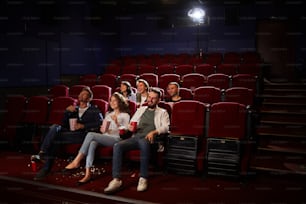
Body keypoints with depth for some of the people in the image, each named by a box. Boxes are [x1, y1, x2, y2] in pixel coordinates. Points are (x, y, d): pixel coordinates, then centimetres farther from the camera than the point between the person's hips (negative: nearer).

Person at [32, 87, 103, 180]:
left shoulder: (94, 111, 16)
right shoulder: (74, 109, 30)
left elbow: (100, 124, -3)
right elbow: (64, 124, 20)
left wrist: (83, 126, -11)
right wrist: (67, 111, 5)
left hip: (83, 135, -5)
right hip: (70, 132, 5)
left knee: (54, 138, -27)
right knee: (55, 127, -26)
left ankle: (46, 168, -26)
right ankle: (42, 154, -30)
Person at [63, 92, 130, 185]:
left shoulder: (125, 115, 11)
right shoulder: (108, 114, 28)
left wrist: (116, 122, -11)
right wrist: (103, 129, 0)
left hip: (116, 139, -5)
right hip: (105, 137, 5)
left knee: (90, 134, -29)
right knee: (92, 143, -33)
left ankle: (76, 161, -26)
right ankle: (87, 174, -41)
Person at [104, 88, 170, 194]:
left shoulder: (162, 112, 15)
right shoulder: (141, 109, 28)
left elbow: (165, 127, -1)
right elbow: (131, 123, 28)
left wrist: (154, 132, -19)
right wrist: (130, 127, 3)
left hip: (148, 139, -4)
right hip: (136, 137, 5)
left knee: (143, 143, -42)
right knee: (117, 146, -25)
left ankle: (143, 178, -34)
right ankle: (116, 179, -29)